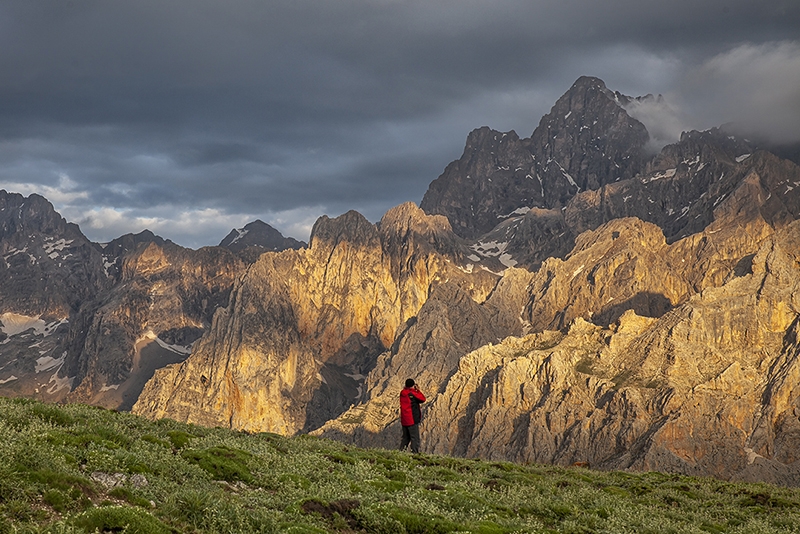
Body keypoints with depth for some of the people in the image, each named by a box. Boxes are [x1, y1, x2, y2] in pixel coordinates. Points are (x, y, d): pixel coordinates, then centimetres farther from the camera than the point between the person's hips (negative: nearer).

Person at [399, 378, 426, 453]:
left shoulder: (402, 393, 4)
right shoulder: (413, 393, -15)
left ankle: (401, 450, 12)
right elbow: (423, 399, -6)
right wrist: (418, 390, 4)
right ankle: (415, 452, -7)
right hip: (412, 419, -7)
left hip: (404, 420, 7)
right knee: (415, 438, -3)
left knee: (405, 437, 16)